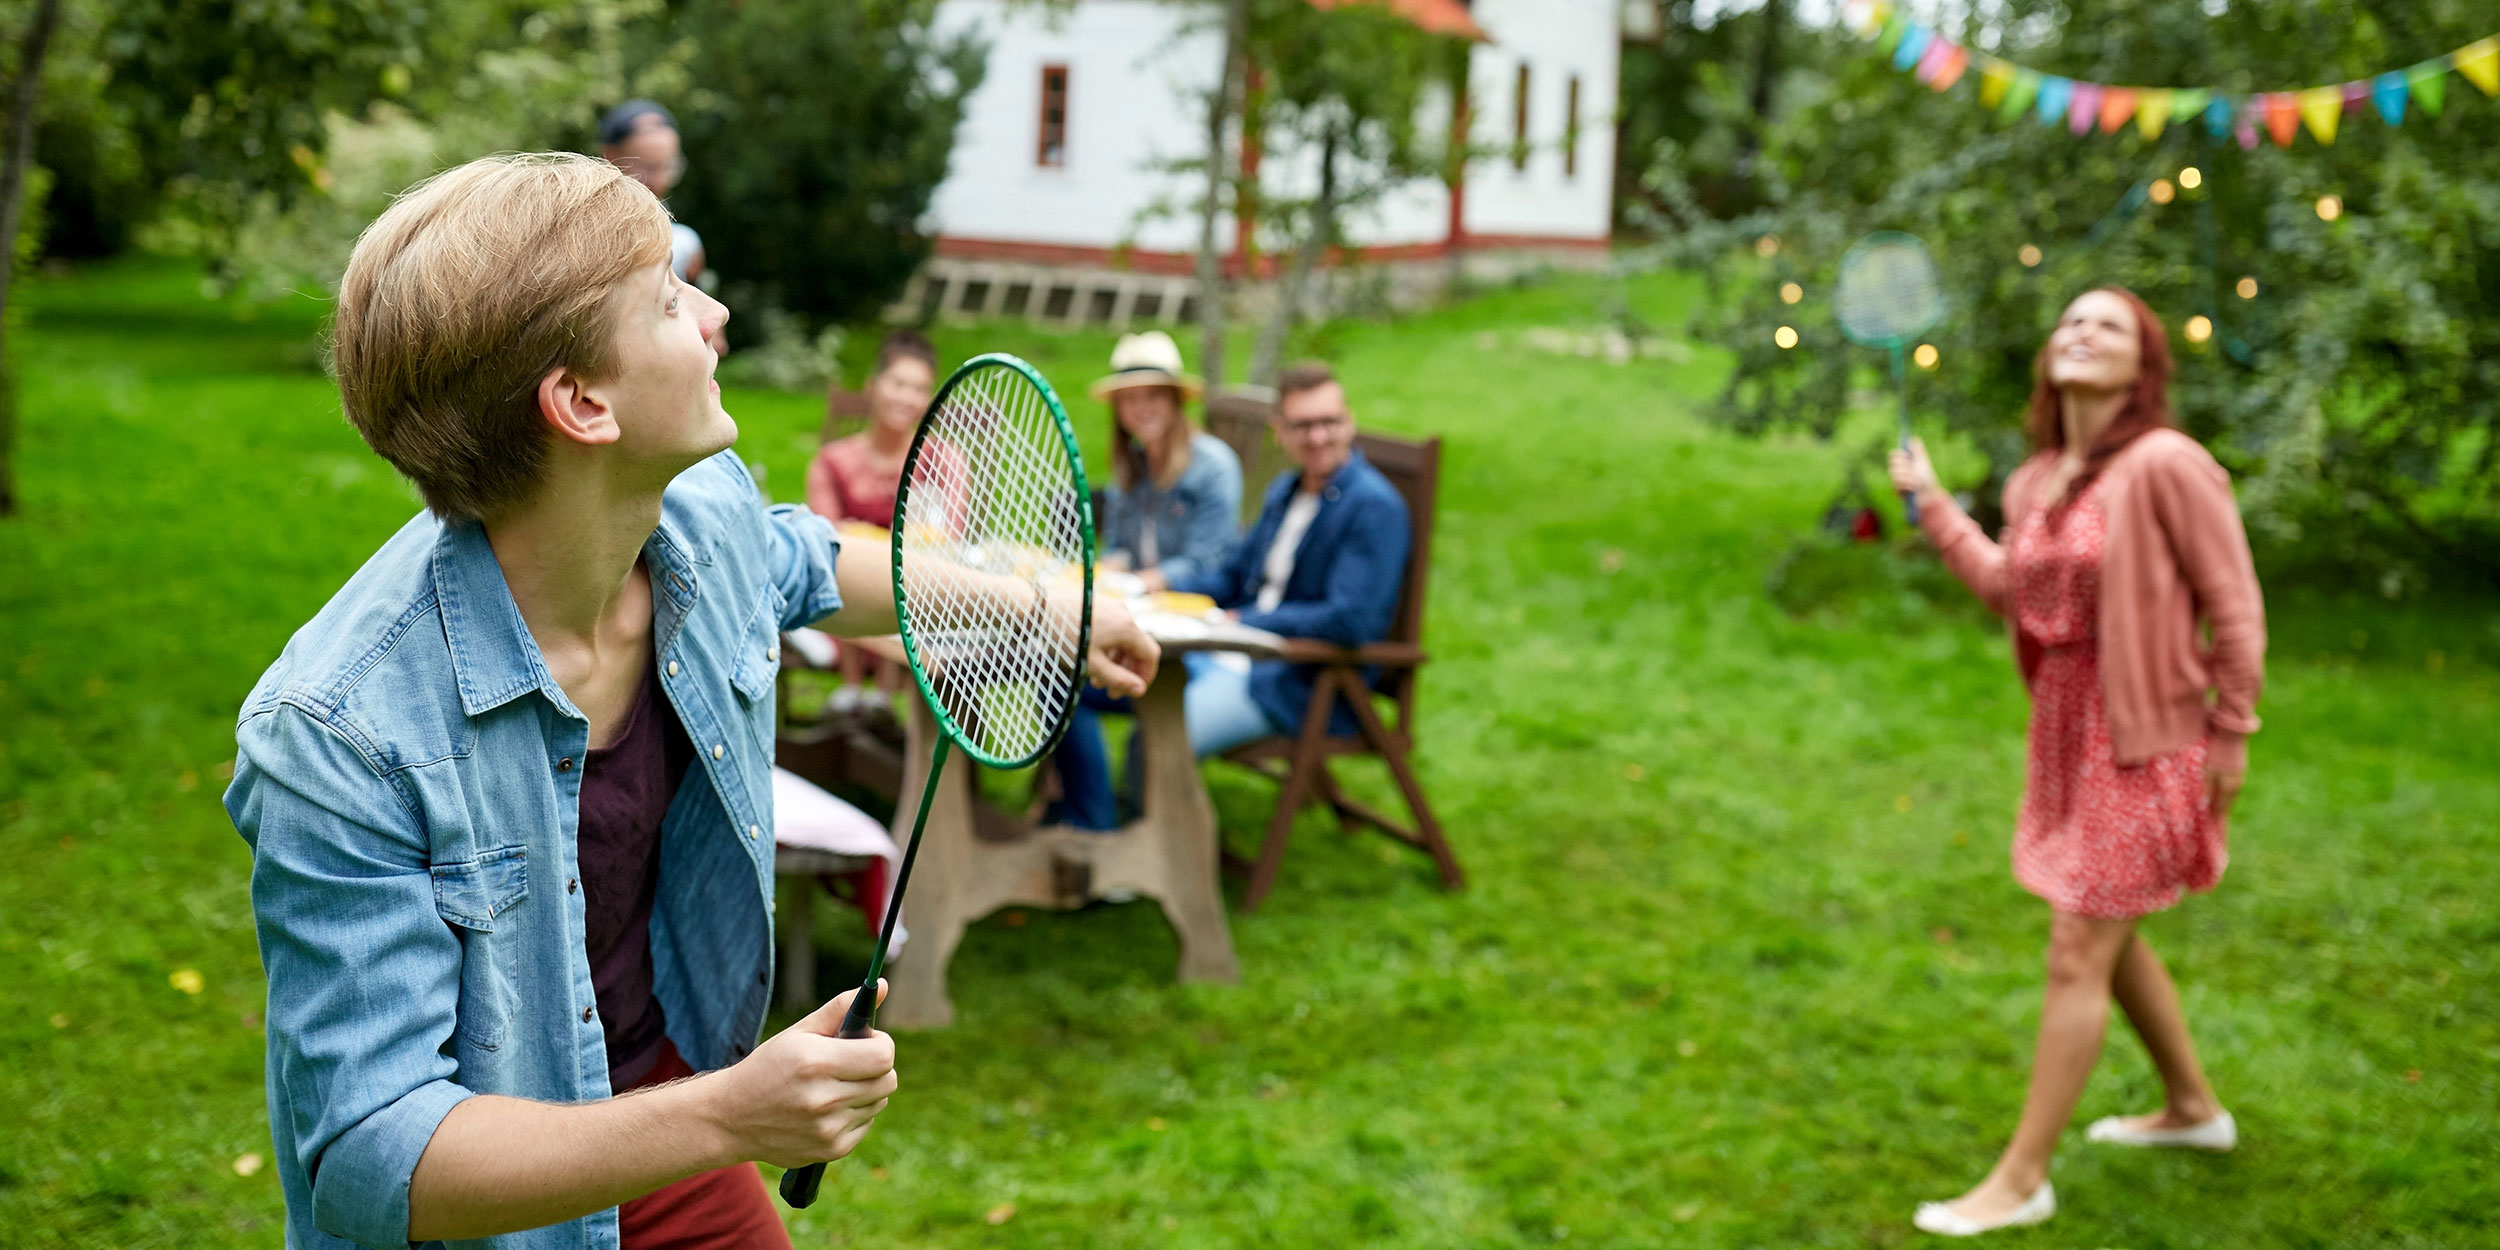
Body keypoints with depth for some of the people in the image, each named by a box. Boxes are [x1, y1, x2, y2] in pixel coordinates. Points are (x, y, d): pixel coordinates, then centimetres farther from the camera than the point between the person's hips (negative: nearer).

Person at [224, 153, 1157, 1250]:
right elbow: (370, 1157, -33)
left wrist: (1029, 605, 20)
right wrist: (723, 1119, -43)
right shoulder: (339, 735, -34)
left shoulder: (711, 512, -13)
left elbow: (800, 561, 13)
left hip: (670, 1102, 6)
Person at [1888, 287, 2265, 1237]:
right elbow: (2009, 589, 14)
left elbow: (2233, 604, -14)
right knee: (2110, 939, 22)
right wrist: (1931, 502, 12)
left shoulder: (2166, 464, -18)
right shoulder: (2035, 481, 5)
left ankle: (2022, 1179, 7)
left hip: (2144, 739, -8)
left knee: (2078, 957, -3)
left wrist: (2231, 735, -11)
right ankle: (2192, 1106, 44)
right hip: (2067, 730, 8)